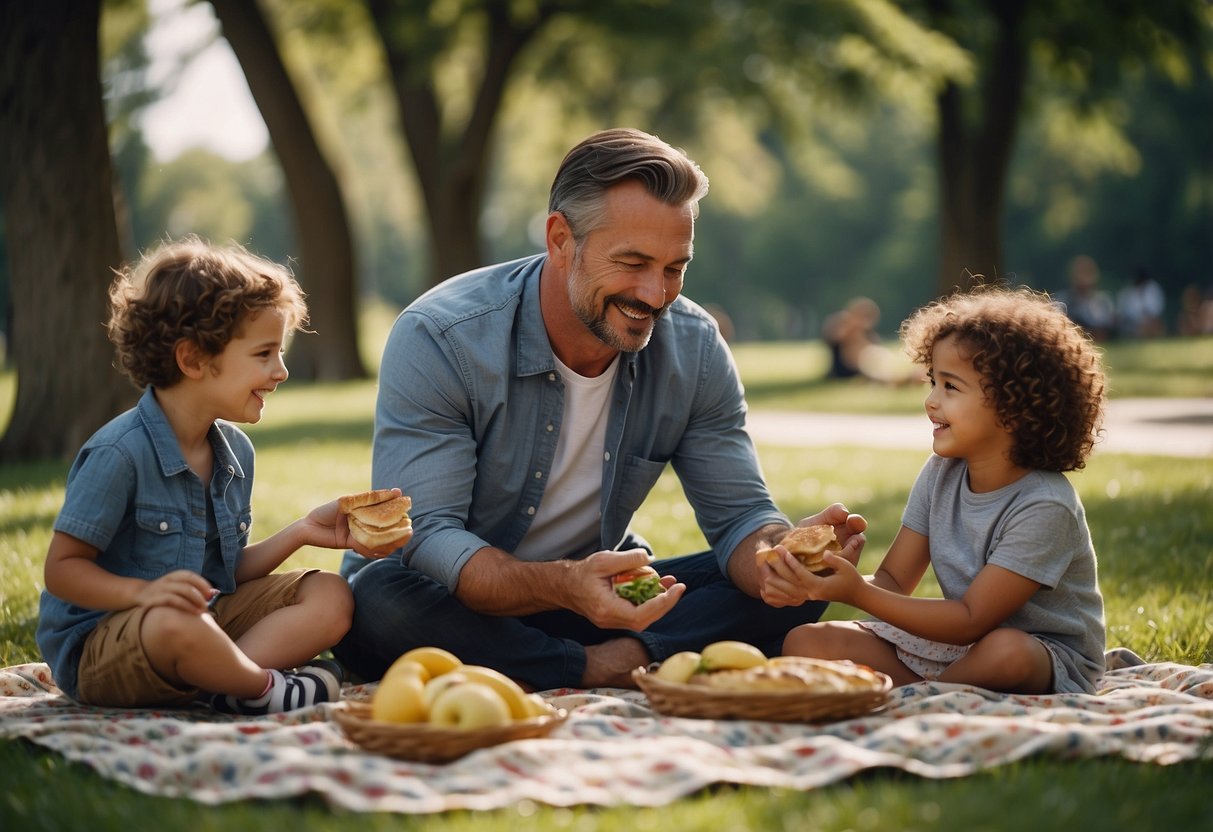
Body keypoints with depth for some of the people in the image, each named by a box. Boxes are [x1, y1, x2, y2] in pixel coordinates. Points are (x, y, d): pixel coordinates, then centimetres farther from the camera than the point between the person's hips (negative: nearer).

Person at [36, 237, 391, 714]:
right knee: (174, 625, -42)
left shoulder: (235, 451, 7)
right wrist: (142, 592, -31)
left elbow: (230, 572, 13)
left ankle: (220, 681, -24)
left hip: (213, 617, 8)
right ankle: (267, 688, -13)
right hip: (98, 647, -8)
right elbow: (62, 568, -15)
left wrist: (300, 533, 1)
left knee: (331, 597, -4)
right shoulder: (120, 454, -18)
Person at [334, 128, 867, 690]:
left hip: (605, 598, 4)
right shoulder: (438, 341, -21)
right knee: (378, 602, -38)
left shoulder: (695, 349, -7)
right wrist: (563, 586, -46)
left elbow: (740, 517, -5)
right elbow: (424, 539, -27)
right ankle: (618, 672, -28)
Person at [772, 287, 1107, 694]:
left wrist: (859, 593, -32)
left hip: (1052, 663, -6)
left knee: (1005, 651, -42)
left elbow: (970, 620, -24)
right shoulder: (940, 475, -1)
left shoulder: (1043, 506, -23)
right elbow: (893, 581, -2)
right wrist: (830, 582, -25)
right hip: (955, 642, 6)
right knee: (806, 642, -8)